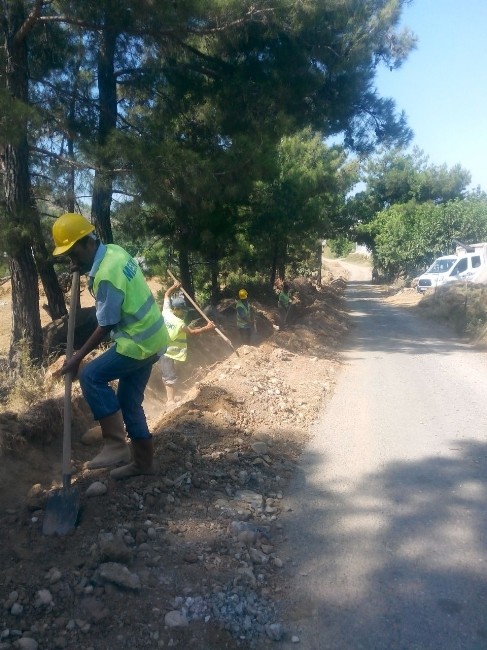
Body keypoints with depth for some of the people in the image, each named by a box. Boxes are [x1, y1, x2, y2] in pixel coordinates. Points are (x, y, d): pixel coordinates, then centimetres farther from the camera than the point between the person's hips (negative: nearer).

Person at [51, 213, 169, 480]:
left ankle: (116, 444, -5)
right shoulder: (113, 251, 5)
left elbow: (106, 326, -18)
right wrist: (82, 269, 10)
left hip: (139, 342, -10)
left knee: (91, 376, -11)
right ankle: (143, 461, 25)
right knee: (129, 402, 14)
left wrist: (77, 357, -9)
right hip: (149, 337, 10)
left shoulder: (106, 275, -24)